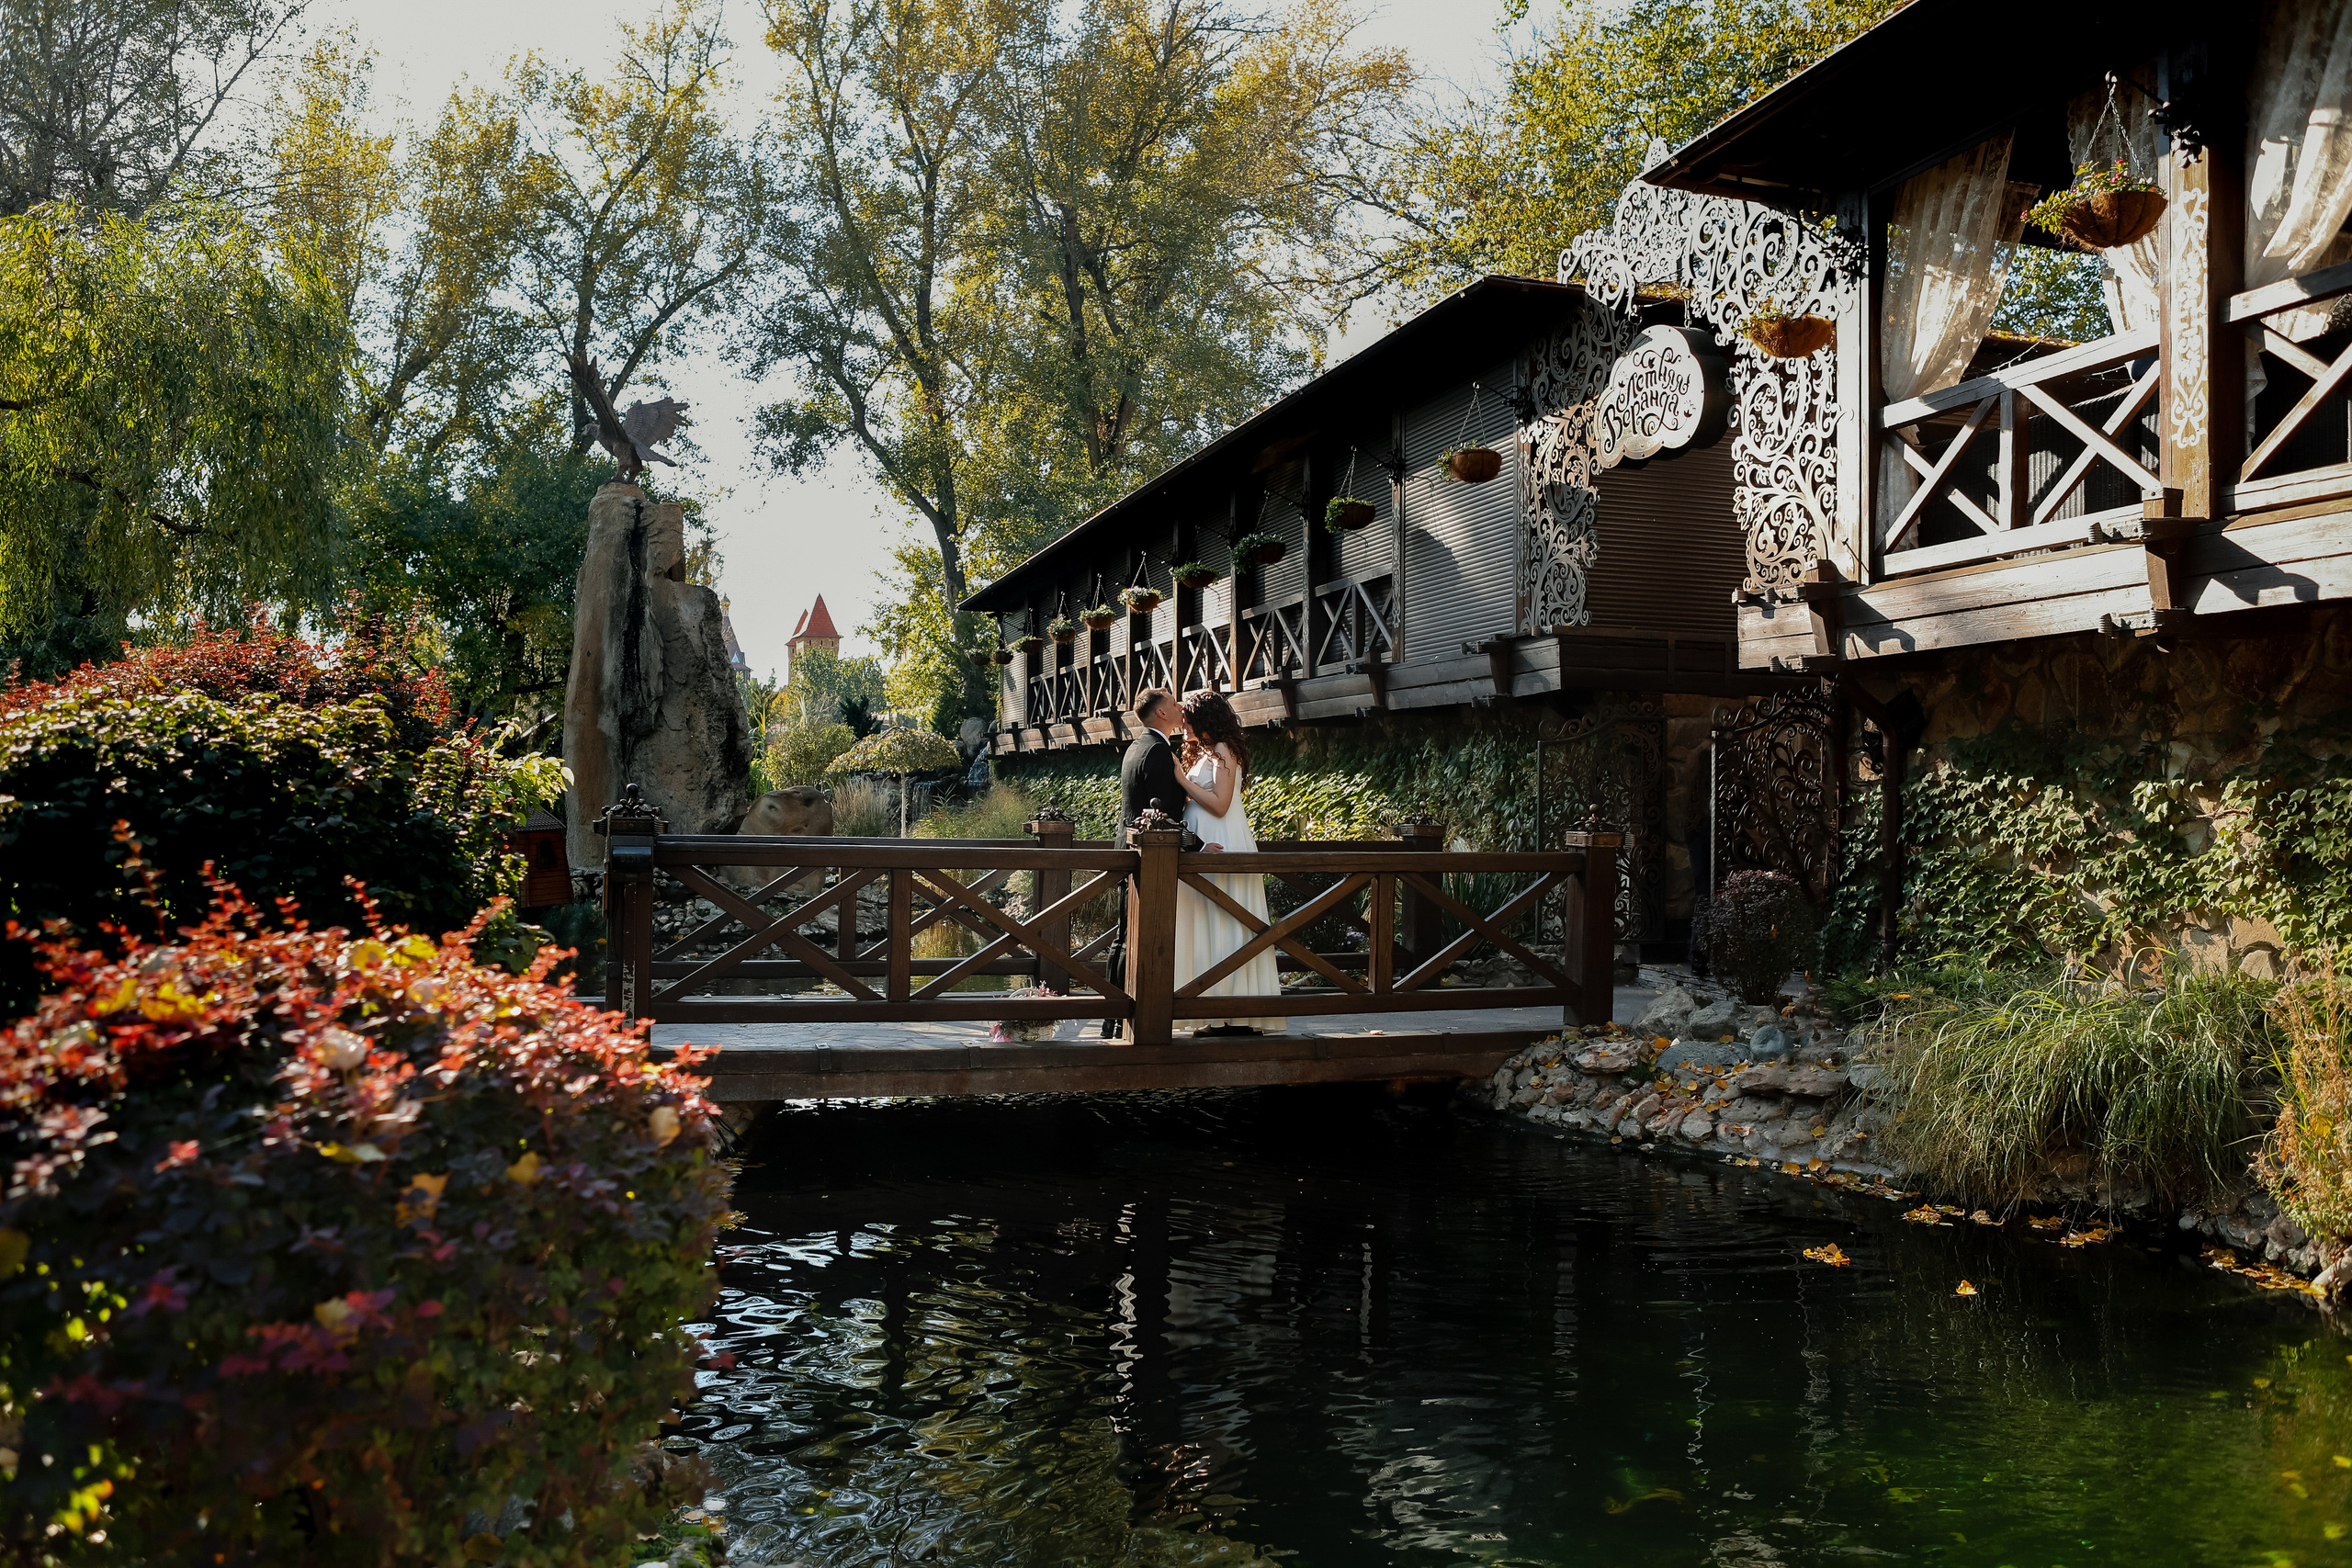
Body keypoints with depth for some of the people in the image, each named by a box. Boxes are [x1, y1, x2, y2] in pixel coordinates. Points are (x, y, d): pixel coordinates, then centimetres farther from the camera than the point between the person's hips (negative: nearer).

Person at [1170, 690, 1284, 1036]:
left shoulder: (1223, 751, -9)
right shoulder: (1202, 753, 19)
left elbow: (1219, 804, -17)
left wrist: (1181, 779, -13)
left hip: (1222, 846, -9)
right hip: (1203, 848, 9)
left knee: (1225, 926, -9)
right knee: (1208, 927, 6)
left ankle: (1239, 1017, -7)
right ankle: (1220, 1016, 8)